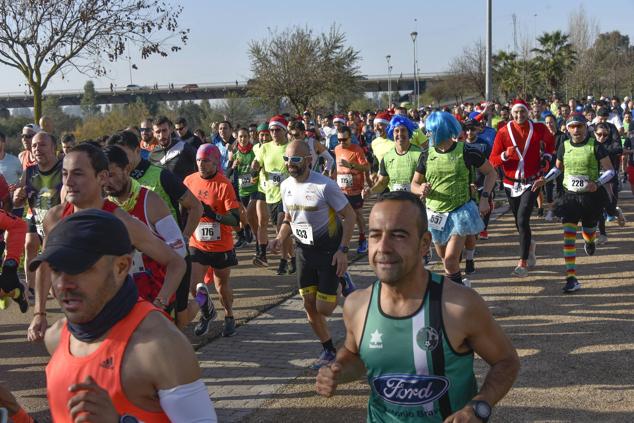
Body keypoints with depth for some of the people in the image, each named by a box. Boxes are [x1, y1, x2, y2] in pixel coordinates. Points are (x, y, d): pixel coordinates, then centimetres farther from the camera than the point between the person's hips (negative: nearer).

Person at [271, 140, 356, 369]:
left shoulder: (325, 185, -20)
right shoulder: (286, 186, 1)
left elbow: (349, 215, -15)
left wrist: (343, 250, -20)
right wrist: (280, 238, -6)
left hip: (329, 250, -6)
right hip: (304, 250, 6)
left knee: (324, 308, -7)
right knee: (310, 306, 8)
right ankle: (328, 350, 24)